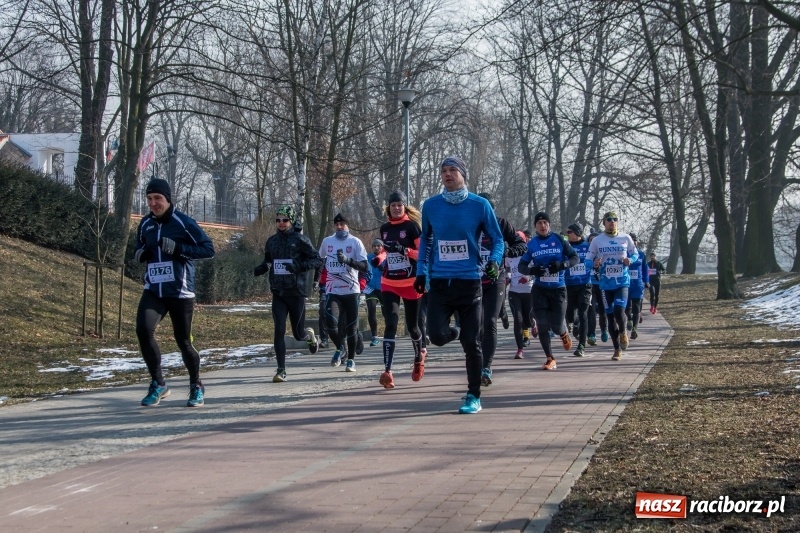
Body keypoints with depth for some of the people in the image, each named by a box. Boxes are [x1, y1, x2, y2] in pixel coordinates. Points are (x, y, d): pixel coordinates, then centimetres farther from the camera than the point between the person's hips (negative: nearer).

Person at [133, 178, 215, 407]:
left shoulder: (183, 222, -9)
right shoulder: (145, 224, 8)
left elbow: (208, 248, -11)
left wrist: (178, 248, -21)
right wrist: (140, 254, 0)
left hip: (180, 292, -4)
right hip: (153, 291, 4)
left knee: (183, 341, 3)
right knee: (143, 330, -19)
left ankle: (196, 387, 27)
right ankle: (158, 384, -4)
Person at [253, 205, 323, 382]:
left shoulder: (300, 240, -5)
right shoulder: (272, 240, 8)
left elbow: (317, 259, -6)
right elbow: (267, 261, 21)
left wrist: (299, 266, -21)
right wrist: (260, 269, -1)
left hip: (296, 293, -3)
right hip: (278, 293, 3)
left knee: (298, 334, 8)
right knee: (279, 330, -9)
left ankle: (310, 335, 45)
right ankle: (281, 370, -6)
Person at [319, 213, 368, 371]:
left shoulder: (355, 242, -2)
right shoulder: (327, 241, 8)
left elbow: (364, 267, -10)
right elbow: (319, 260, 27)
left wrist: (348, 260, -25)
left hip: (351, 290, -2)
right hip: (332, 290, 2)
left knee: (351, 327, 2)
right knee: (330, 322, -16)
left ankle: (351, 360, 17)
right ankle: (339, 347, 12)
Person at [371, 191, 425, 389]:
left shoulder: (412, 226, -7)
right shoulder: (384, 228, 8)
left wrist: (407, 251, -26)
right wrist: (378, 258, 3)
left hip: (411, 283, -3)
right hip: (389, 284, 3)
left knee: (412, 325, 11)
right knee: (390, 324, -13)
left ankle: (419, 357, 43)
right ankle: (387, 372, -20)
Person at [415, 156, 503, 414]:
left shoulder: (480, 205, -3)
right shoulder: (430, 205, 4)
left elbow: (497, 239, 5)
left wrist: (494, 261, -14)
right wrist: (421, 271, 11)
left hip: (469, 282, -2)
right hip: (439, 283, 2)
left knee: (471, 343, -1)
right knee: (437, 336, -12)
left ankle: (473, 396, 13)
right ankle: (454, 332, 26)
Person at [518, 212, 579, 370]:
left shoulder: (559, 240, -1)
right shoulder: (531, 244, 4)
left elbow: (575, 258, 2)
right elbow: (521, 266, 8)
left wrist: (562, 265, -18)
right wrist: (532, 270, -15)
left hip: (558, 288, -2)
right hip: (539, 290, 2)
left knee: (557, 325, -4)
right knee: (542, 324, -5)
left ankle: (564, 334, 35)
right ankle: (550, 359, 6)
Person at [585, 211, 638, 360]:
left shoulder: (625, 238, 1)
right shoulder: (597, 240, 1)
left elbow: (635, 254, 12)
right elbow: (588, 260, 2)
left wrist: (630, 260, -10)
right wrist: (594, 264, -20)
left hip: (622, 282, -1)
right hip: (605, 284, 1)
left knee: (619, 312, -20)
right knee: (610, 316, 5)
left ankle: (623, 332, 15)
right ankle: (617, 349, 17)